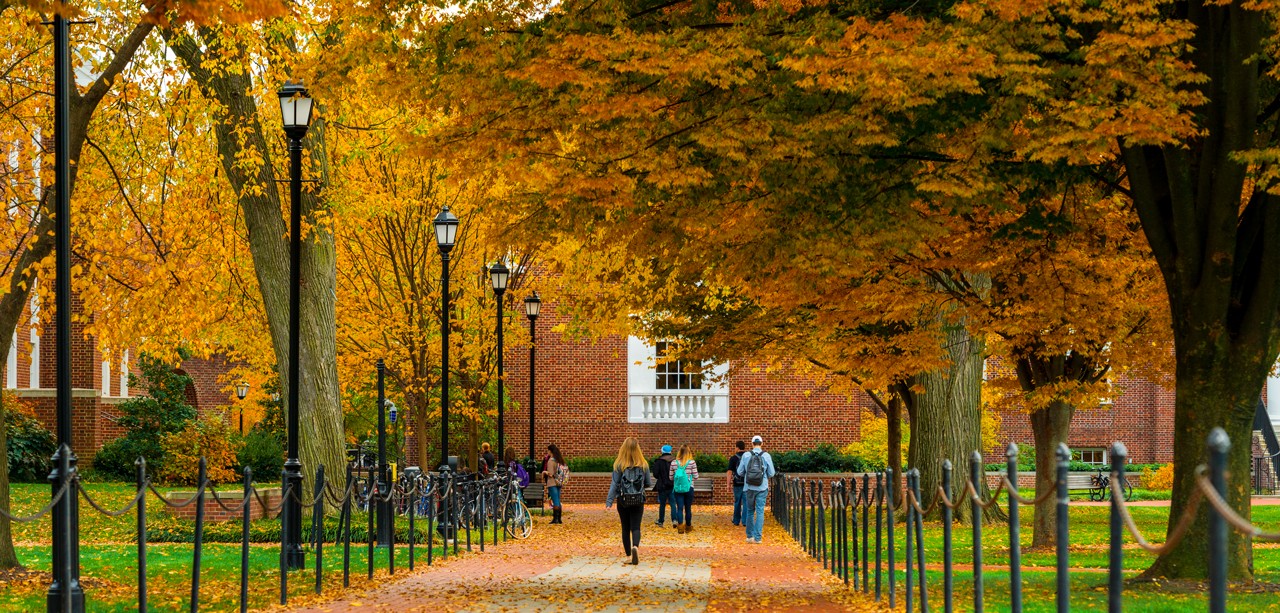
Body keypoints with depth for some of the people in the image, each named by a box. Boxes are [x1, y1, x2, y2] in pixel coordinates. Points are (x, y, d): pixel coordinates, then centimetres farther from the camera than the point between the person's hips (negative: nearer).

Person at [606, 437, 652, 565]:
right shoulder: (643, 465, -2)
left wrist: (609, 501, -7)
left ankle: (628, 556, 12)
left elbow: (614, 484, -8)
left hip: (623, 500, 0)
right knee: (636, 527, 0)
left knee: (625, 528, 11)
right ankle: (635, 547, -29)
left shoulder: (619, 465, -6)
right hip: (638, 500, 0)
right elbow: (648, 483, 6)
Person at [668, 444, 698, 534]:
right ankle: (688, 527, 21)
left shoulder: (674, 463, -2)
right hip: (689, 488, -1)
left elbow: (671, 477, 5)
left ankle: (680, 526, -7)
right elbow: (696, 476, -6)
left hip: (677, 489, 1)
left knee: (679, 508, 3)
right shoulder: (692, 463, -9)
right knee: (688, 508, 10)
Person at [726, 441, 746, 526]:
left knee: (737, 503, 10)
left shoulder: (733, 458, -6)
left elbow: (730, 472, -9)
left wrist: (728, 484, -5)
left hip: (737, 484, -1)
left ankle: (736, 521, 16)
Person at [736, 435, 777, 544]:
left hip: (749, 488, 1)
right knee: (760, 512, 2)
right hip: (762, 488, -1)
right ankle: (757, 537, -3)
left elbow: (740, 472, 1)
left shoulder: (746, 456, -3)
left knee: (750, 511, 14)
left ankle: (749, 536, 18)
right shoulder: (766, 456, -5)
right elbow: (771, 473, -1)